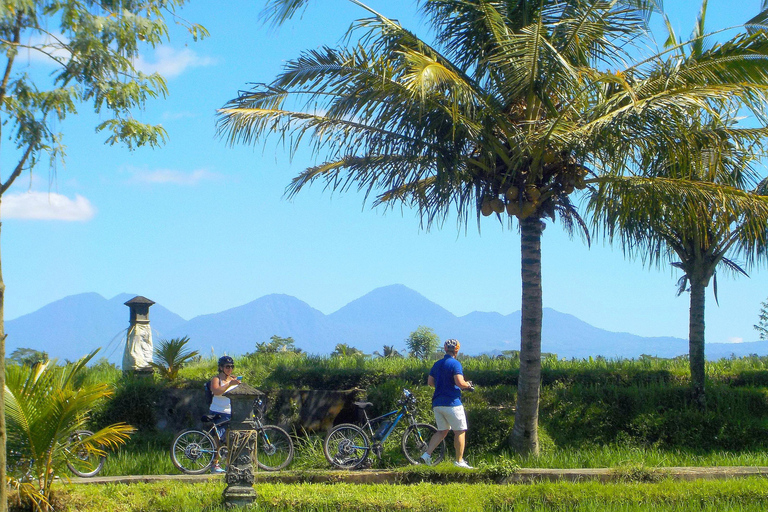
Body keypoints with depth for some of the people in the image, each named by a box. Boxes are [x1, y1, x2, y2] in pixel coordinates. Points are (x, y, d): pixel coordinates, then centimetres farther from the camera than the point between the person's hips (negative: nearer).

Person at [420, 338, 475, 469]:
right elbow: (460, 383, -21)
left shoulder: (437, 364, 12)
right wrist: (468, 385, 0)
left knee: (442, 431, 14)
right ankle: (459, 461, 3)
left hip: (437, 403, 7)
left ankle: (427, 454, 0)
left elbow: (430, 382, 16)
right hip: (452, 402, -7)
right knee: (460, 431, 3)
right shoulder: (455, 364, -11)